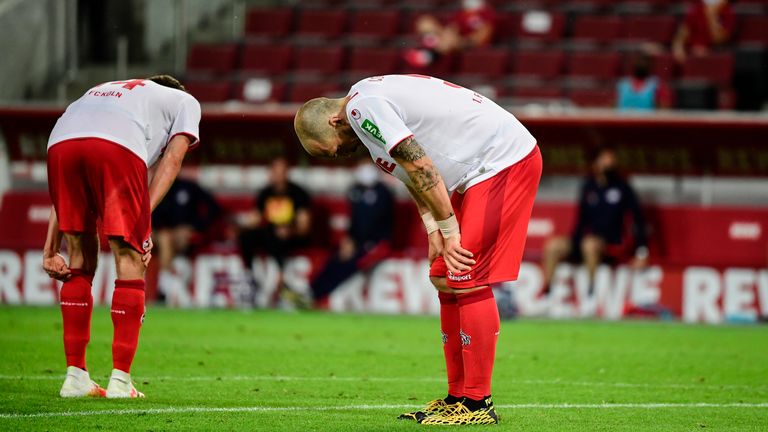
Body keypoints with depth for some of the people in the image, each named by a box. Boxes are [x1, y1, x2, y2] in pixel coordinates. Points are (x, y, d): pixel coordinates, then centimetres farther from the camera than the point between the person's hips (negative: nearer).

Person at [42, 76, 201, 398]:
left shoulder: (102, 91, 44)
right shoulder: (184, 101, 34)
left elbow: (64, 194, 36)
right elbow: (171, 159, 13)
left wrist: (50, 249, 31)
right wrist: (143, 220, 4)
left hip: (60, 143, 4)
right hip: (118, 144, -4)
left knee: (81, 259, 18)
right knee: (130, 260, 7)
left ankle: (75, 375, 16)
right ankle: (120, 380, 3)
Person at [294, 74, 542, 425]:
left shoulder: (363, 106, -17)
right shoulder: (369, 101, 14)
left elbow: (421, 169, -20)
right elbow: (413, 175, 17)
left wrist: (449, 232, -14)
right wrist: (434, 232, 6)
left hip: (504, 162, -10)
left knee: (467, 282, -12)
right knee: (446, 281, 11)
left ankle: (477, 403, -9)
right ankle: (457, 396, 15)